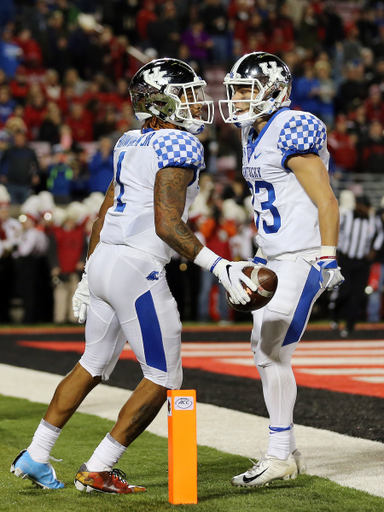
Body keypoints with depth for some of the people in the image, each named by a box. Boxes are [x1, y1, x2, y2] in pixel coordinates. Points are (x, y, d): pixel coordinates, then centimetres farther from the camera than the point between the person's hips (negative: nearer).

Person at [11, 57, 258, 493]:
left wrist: (89, 273, 27)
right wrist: (220, 267, -19)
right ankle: (97, 471, 6)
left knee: (94, 364, 24)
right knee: (163, 379, 3)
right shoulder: (179, 147, -12)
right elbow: (167, 225, -19)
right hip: (137, 269, -9)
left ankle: (34, 456, 28)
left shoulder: (130, 143, 15)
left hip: (104, 261, 9)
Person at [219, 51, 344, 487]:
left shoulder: (291, 133, -15)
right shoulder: (256, 136, 14)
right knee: (264, 353, 10)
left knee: (272, 353, -9)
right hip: (275, 258, 10)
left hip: (301, 261, -10)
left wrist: (327, 260, -20)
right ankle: (288, 453, 18)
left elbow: (326, 202, -17)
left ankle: (279, 455, 2)